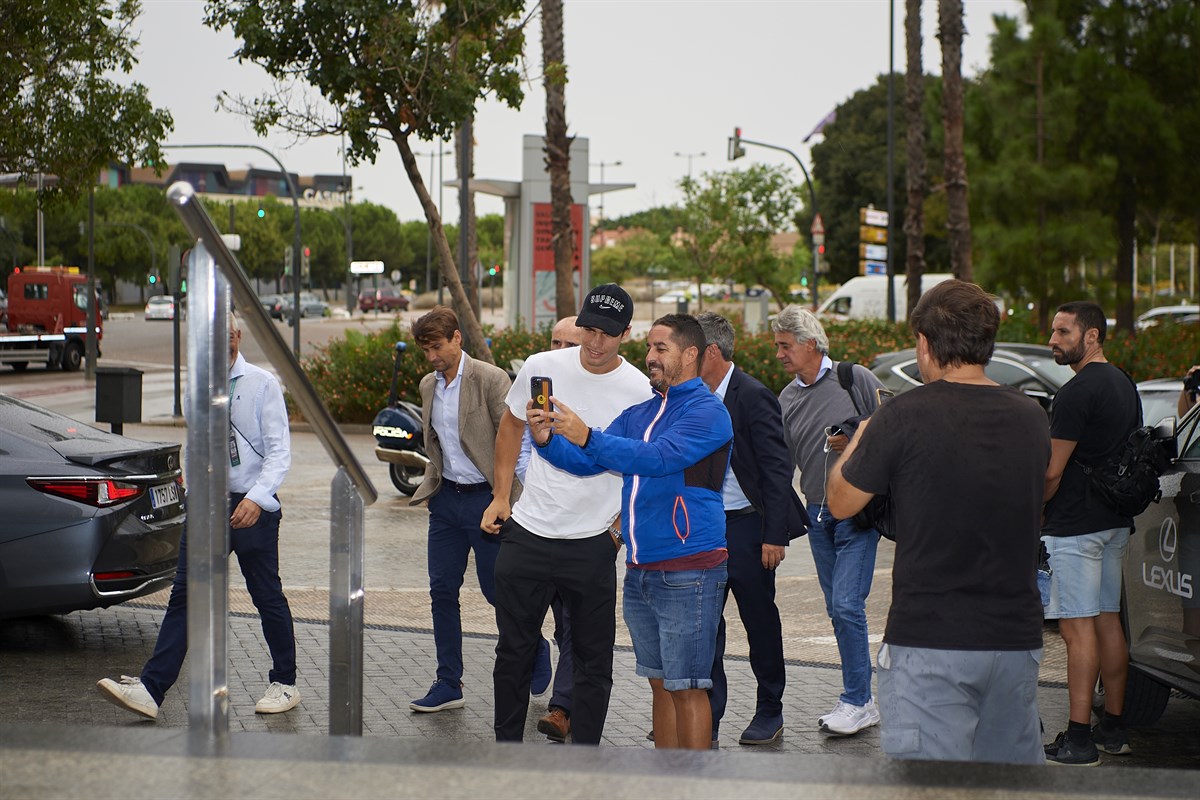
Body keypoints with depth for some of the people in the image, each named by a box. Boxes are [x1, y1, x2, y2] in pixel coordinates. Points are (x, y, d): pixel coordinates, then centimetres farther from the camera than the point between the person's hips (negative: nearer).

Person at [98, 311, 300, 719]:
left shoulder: (262, 384, -7)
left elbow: (279, 450, -12)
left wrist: (257, 497, -24)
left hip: (252, 508, -4)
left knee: (268, 597, 6)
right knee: (184, 596, -1)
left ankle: (284, 684, 22)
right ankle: (150, 689, -6)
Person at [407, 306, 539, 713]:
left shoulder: (491, 379, -12)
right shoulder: (428, 385, 10)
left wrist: (502, 500, -19)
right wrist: (431, 485, 12)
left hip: (484, 497, -6)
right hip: (446, 498, 6)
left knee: (497, 590, 0)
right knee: (442, 591, 5)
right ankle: (449, 684, 12)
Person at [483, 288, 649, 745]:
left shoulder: (640, 392, -8)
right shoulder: (542, 368, -2)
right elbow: (511, 425, 15)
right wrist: (501, 496, 11)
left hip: (593, 543, -2)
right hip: (527, 533, 2)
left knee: (593, 659, 4)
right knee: (514, 650, 10)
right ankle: (506, 747, 24)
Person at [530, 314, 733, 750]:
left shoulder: (706, 411, -9)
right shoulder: (638, 414, 16)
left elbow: (658, 458, -24)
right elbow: (588, 462, 10)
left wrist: (588, 436, -33)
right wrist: (549, 440, -10)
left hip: (688, 572, -8)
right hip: (640, 571, 8)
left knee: (686, 688, -5)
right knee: (661, 684, 14)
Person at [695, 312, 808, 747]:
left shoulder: (753, 397, -13)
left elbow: (777, 469, -13)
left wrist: (774, 536, -17)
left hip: (746, 527, -6)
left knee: (760, 622, 6)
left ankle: (770, 711, 20)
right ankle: (706, 718, 13)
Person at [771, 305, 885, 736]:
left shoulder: (855, 379, -4)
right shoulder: (787, 398, 11)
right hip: (818, 516, 6)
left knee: (847, 605, -12)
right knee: (837, 609, 9)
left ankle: (857, 701, -4)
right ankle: (862, 701, 18)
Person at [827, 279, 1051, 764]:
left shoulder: (904, 418, -11)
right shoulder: (1031, 418, 5)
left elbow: (841, 503, -1)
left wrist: (857, 442, 19)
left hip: (931, 640, -5)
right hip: (1017, 636, 5)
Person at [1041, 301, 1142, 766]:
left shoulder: (1077, 392, -17)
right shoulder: (1125, 385, 14)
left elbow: (1052, 471, -17)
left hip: (1074, 527, -10)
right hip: (1116, 522, 10)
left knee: (1078, 628, -8)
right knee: (1108, 623, 14)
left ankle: (1078, 739, -8)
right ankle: (1113, 728, 20)